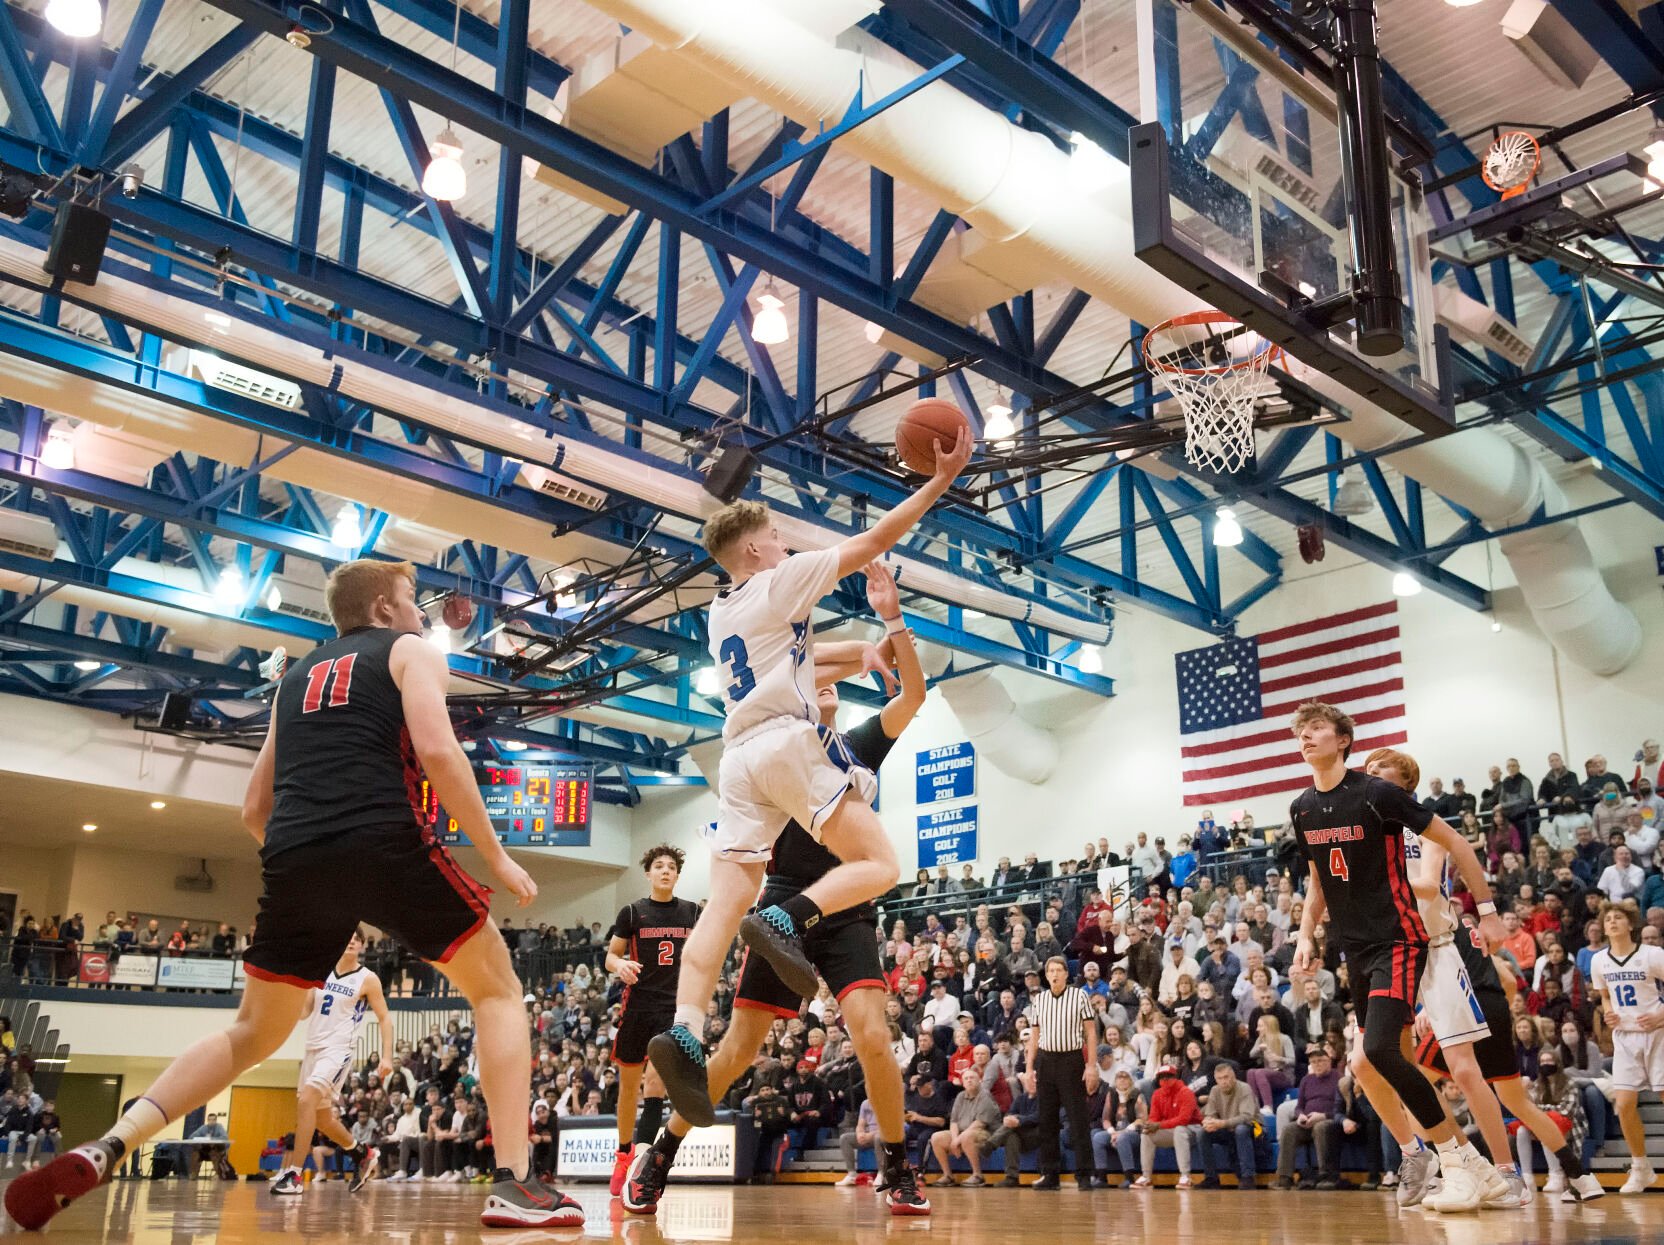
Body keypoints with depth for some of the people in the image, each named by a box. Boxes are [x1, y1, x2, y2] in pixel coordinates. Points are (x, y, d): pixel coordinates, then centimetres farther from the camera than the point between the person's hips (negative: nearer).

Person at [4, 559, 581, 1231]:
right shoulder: (410, 650, 13)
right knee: (497, 989, 9)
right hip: (384, 842, -5)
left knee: (252, 1034, 22)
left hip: (294, 859, 5)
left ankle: (105, 1149, 2)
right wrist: (496, 855, -1)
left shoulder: (296, 675, 29)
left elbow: (254, 810, 27)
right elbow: (438, 752, -6)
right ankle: (513, 1182, -5)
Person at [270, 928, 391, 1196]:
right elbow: (303, 1011, 13)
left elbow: (384, 1018, -1)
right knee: (321, 1117, 15)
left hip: (337, 1050, -7)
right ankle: (362, 1154, 38)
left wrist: (387, 1056, -11)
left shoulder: (367, 979, -3)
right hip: (313, 1049, 7)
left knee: (306, 1099, -26)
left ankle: (294, 1175, -23)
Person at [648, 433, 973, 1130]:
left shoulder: (721, 613, 25)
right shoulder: (780, 582, 4)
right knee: (878, 865, -4)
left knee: (726, 902, -4)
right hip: (788, 740, -7)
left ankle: (685, 1032, -22)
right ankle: (787, 920, -29)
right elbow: (872, 542, 0)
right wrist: (942, 478, 4)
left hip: (740, 758, 7)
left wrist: (855, 653, 44)